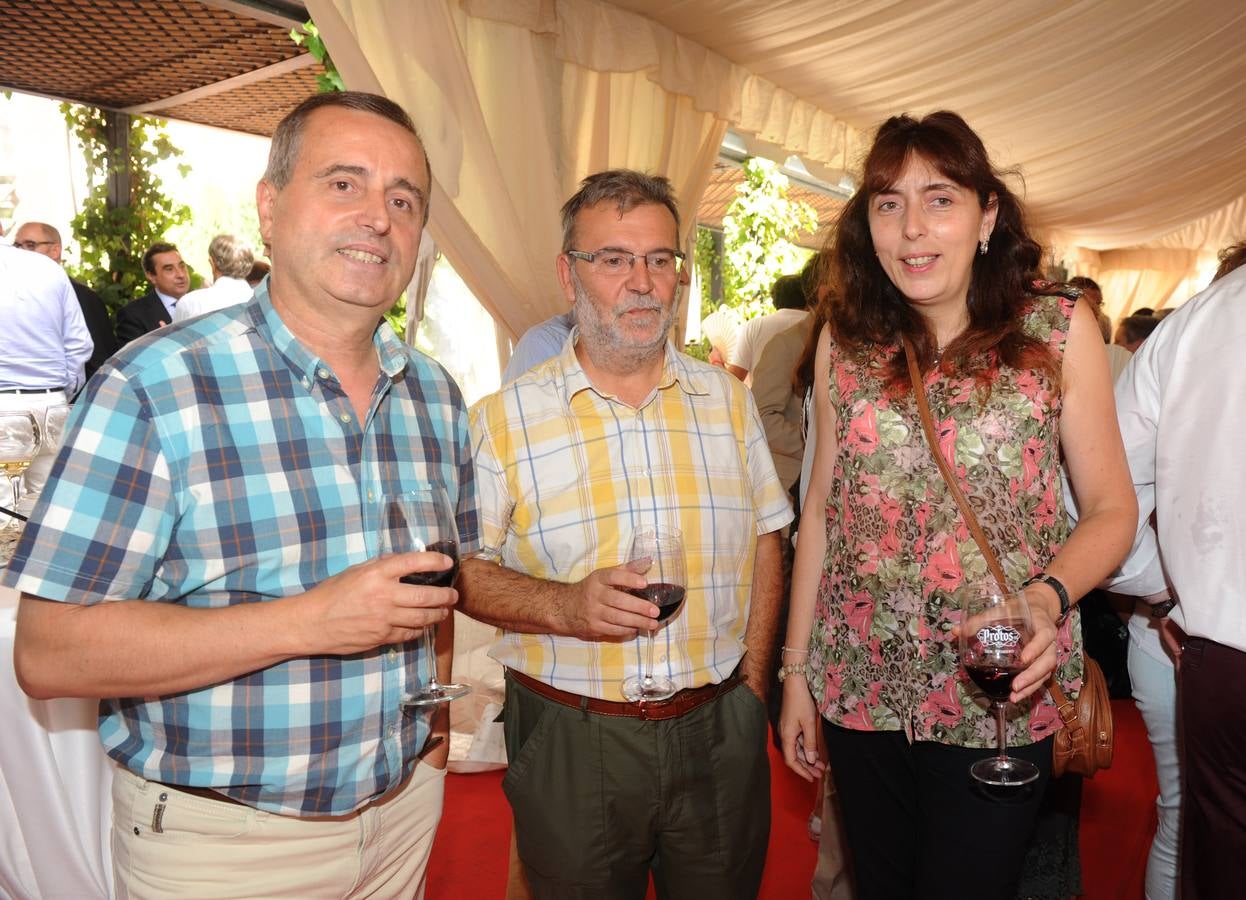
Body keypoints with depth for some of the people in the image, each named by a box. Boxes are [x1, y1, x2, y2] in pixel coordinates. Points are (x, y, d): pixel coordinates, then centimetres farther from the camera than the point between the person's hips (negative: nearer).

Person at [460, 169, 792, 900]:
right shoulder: (506, 417, -7)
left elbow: (765, 542, 7)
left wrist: (751, 686, 2)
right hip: (571, 741, -2)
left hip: (720, 732, 3)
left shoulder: (727, 399, 3)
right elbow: (463, 568, -7)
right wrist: (563, 607, -23)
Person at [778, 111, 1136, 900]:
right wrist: (796, 665, 5)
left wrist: (1049, 596, -22)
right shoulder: (845, 340, 1)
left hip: (1000, 695, -2)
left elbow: (1112, 507, -2)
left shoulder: (1060, 330, -5)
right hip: (861, 689, 3)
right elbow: (822, 506, 4)